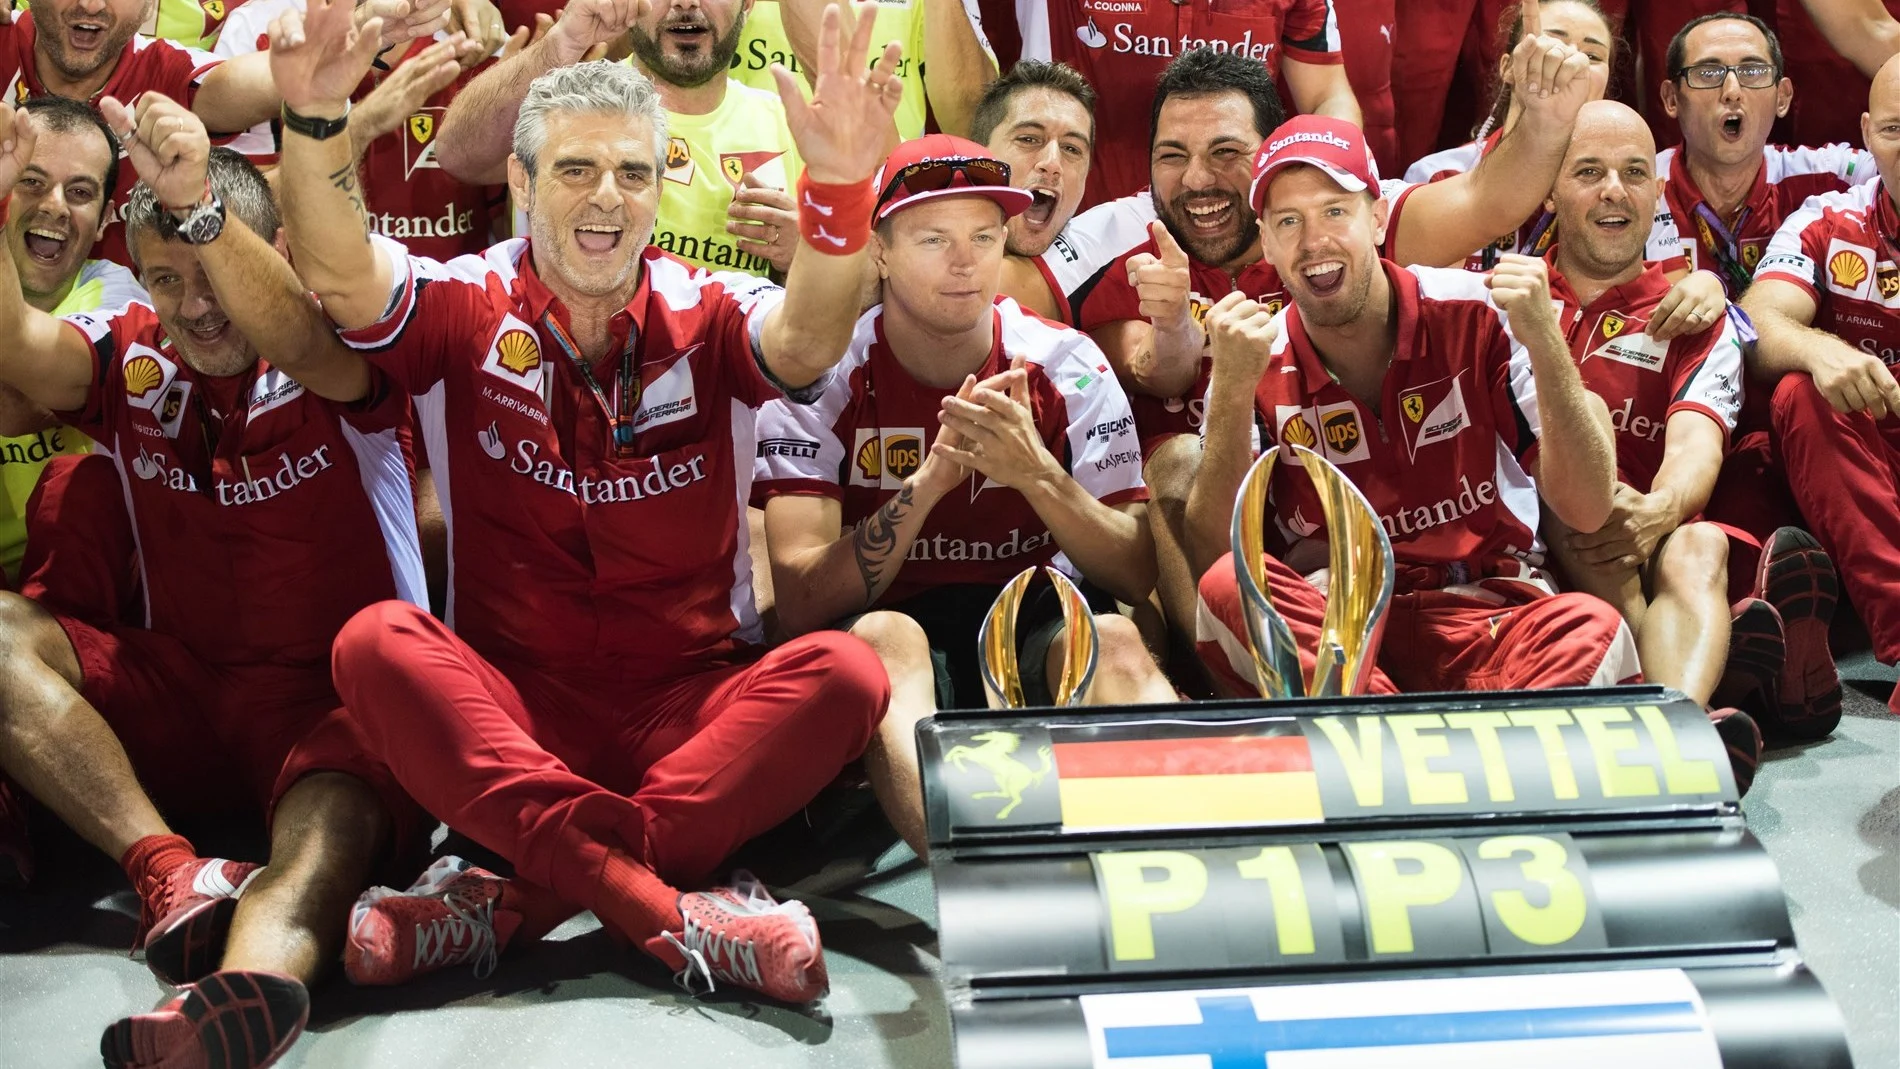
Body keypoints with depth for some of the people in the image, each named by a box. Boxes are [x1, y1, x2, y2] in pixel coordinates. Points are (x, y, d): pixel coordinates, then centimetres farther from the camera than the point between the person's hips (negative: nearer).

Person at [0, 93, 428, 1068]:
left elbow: (295, 339, -30)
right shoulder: (131, 357, 7)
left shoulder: (337, 360, -5)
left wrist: (197, 204, -48)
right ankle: (173, 874, -33)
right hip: (176, 690, 5)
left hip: (334, 695, -4)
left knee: (335, 822, -37)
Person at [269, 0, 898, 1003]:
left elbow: (805, 341, -22)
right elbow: (341, 277, -18)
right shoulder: (467, 309, 2)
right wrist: (314, 118, -37)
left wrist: (838, 187, -42)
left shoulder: (706, 315, 1)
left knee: (843, 673, -27)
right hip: (510, 707, 0)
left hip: (692, 707, 1)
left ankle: (521, 891, -32)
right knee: (375, 642, -29)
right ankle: (671, 908, -38)